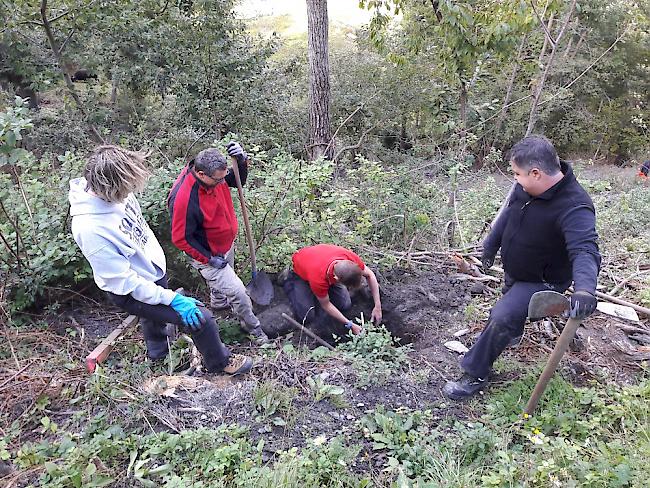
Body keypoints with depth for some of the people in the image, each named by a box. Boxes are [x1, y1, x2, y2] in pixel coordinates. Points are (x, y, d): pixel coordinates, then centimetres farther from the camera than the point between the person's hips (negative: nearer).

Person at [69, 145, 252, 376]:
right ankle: (219, 362, 21)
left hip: (155, 270, 8)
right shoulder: (90, 230, -37)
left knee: (155, 318, 34)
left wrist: (158, 256, 17)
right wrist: (172, 299, -25)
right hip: (133, 293, -8)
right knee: (201, 318, -8)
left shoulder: (110, 191, -15)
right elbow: (124, 282, -29)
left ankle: (157, 350, 66)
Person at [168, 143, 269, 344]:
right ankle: (253, 327, 18)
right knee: (237, 292, -7)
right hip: (208, 255, -8)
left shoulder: (213, 174, -17)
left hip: (226, 245, 8)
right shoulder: (183, 199, -38)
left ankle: (218, 302, 62)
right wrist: (209, 259, -21)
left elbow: (238, 181, 0)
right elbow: (181, 239, -27)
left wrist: (242, 160, -21)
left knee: (223, 279, 32)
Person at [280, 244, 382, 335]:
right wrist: (350, 325, -21)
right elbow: (326, 305, -25)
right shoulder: (319, 278, -45)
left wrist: (377, 306, -17)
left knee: (345, 305, -6)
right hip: (301, 271, -4)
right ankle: (288, 279, 7)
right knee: (307, 316, -12)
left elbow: (369, 275, -14)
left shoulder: (351, 258, -36)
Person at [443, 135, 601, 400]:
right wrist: (491, 245, 17)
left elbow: (585, 250, -48)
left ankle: (474, 375, -2)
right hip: (514, 272, 8)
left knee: (501, 318, -20)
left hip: (541, 281, -8)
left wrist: (585, 289, -66)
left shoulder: (574, 207, -35)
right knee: (510, 306, 31)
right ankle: (513, 334, 64)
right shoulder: (525, 188, -12)